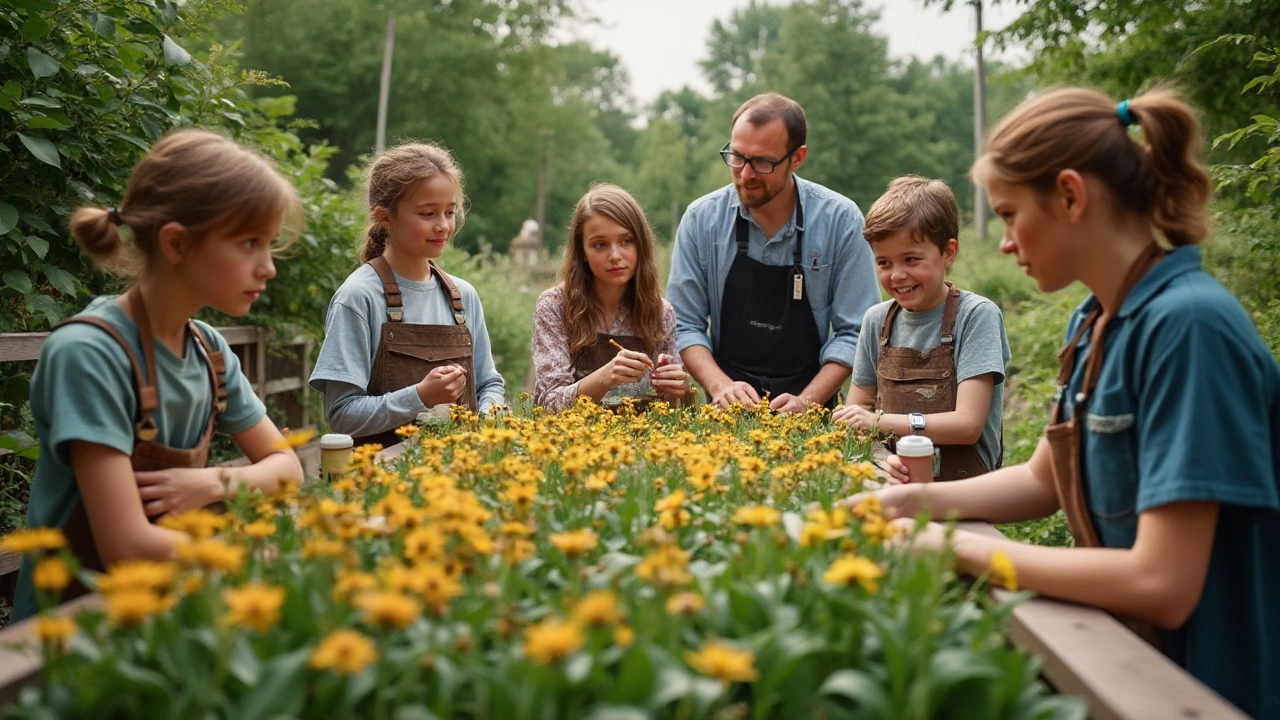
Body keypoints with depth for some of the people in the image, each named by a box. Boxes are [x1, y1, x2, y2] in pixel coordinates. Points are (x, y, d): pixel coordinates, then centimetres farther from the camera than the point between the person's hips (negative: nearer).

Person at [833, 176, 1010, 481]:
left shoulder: (976, 315, -6)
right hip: (893, 482, 3)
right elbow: (855, 416, 10)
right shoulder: (877, 320, 8)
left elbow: (968, 424, -13)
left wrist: (880, 420, -18)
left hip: (961, 483, -3)